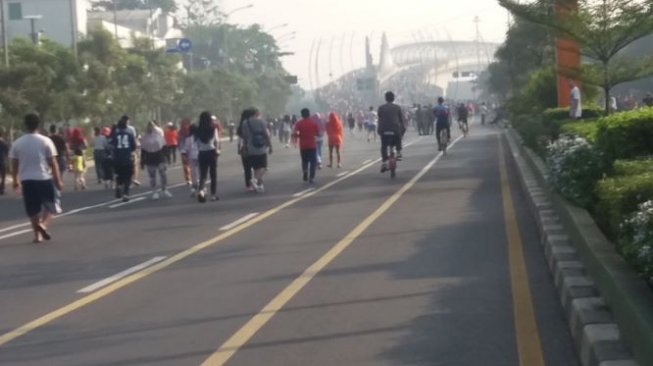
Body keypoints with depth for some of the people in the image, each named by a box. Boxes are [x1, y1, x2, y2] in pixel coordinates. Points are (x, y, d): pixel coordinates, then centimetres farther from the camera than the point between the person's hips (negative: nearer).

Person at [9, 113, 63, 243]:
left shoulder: (17, 143, 1)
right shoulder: (45, 141, -6)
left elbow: (14, 164, 4)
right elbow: (53, 163, -7)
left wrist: (15, 180, 17)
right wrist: (58, 180, 0)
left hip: (26, 179, 2)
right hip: (44, 178, -2)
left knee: (33, 209, 12)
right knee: (50, 205, 11)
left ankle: (37, 235, 12)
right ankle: (43, 224, -14)